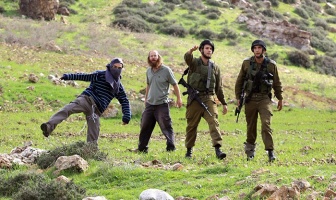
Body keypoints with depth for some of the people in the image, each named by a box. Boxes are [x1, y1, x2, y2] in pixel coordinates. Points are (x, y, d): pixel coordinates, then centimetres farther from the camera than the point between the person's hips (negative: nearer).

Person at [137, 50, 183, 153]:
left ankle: (171, 148, -6)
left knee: (166, 127, -9)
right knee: (145, 126, 10)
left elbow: (175, 84, -3)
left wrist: (178, 98, -5)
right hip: (150, 104, 6)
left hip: (162, 105, -6)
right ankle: (142, 148, 19)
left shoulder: (166, 70, -7)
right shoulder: (149, 71, 10)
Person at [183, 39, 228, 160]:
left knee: (214, 122, -14)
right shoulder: (194, 63, 4)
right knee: (191, 125, 6)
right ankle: (189, 150, 19)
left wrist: (224, 103, 16)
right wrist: (191, 51, -45)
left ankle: (218, 149, -22)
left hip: (209, 98, 2)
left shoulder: (215, 67, 14)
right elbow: (187, 58, -22)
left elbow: (219, 87, 18)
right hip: (194, 99, -1)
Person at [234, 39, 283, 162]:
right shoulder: (247, 63, 0)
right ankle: (250, 150, 23)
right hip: (250, 98, 1)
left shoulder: (271, 65, -1)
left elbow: (277, 83, 11)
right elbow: (239, 81, 9)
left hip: (264, 98, -1)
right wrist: (238, 97, 7)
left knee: (266, 124, -16)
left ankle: (270, 151, -17)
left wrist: (280, 98, 15)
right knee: (251, 126, 7)